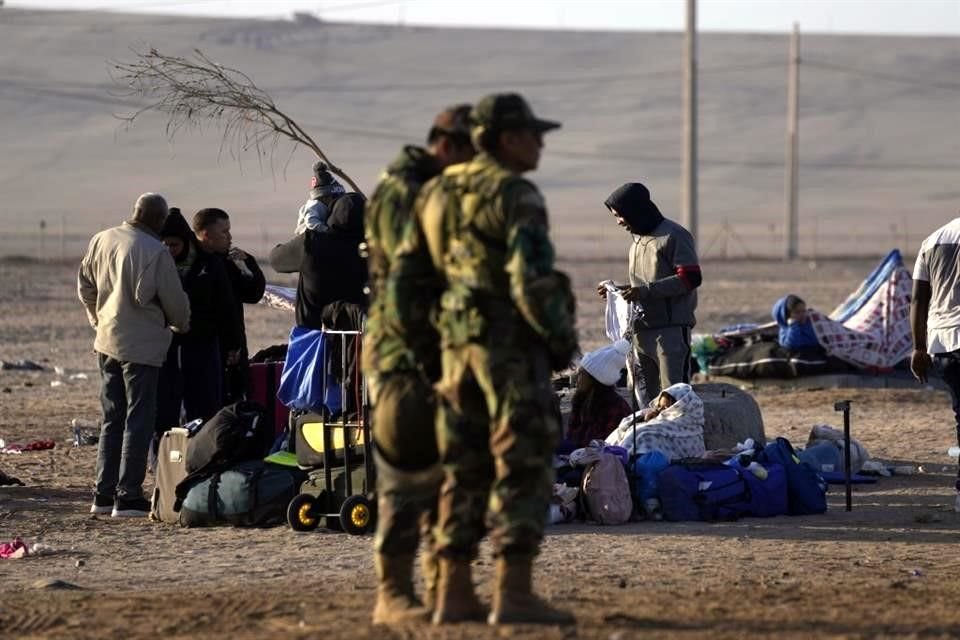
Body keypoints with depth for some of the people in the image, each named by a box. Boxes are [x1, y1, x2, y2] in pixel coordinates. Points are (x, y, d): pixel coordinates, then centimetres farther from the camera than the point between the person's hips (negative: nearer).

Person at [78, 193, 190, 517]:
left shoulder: (102, 240, 3)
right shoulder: (155, 252, -17)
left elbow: (84, 284, 13)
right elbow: (173, 299, -10)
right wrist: (182, 325, 11)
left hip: (107, 341, 7)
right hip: (141, 345, -7)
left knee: (112, 419, 15)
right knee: (138, 421, -1)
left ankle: (104, 494, 16)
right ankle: (128, 496, -2)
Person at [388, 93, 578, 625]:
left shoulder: (438, 195, 12)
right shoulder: (518, 197, -11)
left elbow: (405, 279, 12)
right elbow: (533, 279, -22)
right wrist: (564, 339, -8)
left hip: (461, 345, 7)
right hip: (513, 346, -7)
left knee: (468, 474, 9)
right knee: (524, 472, -5)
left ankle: (454, 597, 7)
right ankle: (513, 597, -10)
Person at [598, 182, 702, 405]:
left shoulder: (673, 236, -7)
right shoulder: (637, 240, 20)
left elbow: (691, 278, -15)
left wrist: (645, 291, -20)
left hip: (671, 330, -9)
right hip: (642, 331, 9)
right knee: (643, 394, 7)